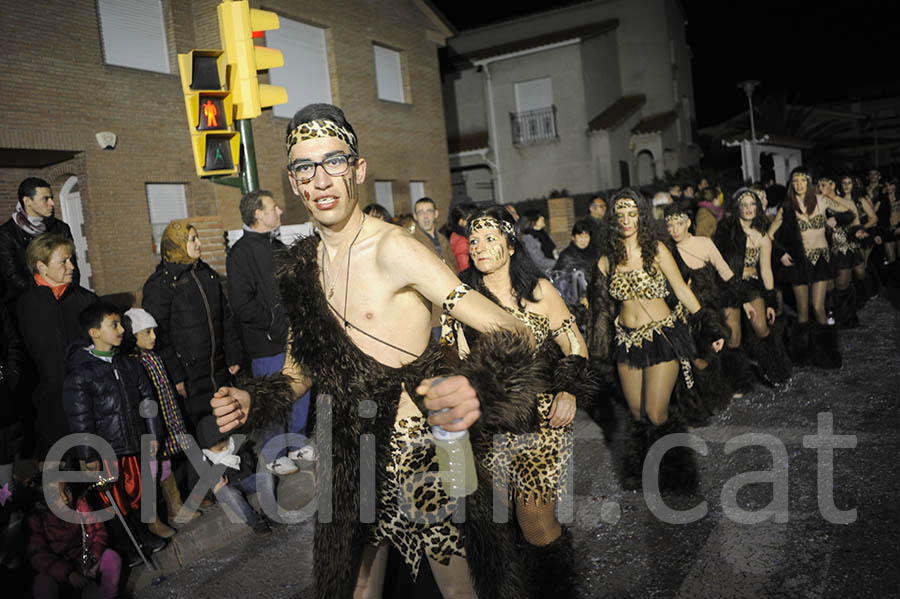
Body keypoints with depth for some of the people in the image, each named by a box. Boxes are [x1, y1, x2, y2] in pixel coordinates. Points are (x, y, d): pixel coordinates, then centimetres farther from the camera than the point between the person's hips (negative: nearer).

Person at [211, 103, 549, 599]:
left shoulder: (393, 250, -18)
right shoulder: (299, 267, 2)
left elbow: (508, 331, -24)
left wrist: (477, 386, -45)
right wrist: (251, 401, -6)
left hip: (422, 455, -5)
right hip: (347, 462, 6)